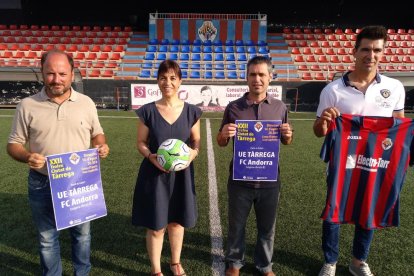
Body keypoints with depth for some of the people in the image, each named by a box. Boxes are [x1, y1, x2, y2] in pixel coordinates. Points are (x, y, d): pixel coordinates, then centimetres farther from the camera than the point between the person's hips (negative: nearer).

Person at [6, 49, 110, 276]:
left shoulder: (86, 103, -2)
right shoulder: (27, 106, -6)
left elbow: (97, 133, 9)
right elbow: (14, 144, 0)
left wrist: (101, 146, -13)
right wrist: (27, 157, -22)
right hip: (42, 184, -1)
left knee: (82, 233, 18)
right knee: (47, 238, 17)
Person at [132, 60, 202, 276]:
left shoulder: (191, 112, -2)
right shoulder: (148, 111, -6)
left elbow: (196, 140, 5)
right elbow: (140, 142, 0)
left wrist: (193, 153, -16)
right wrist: (150, 156, -20)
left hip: (181, 175, 2)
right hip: (154, 175, -1)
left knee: (177, 222, 18)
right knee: (156, 227, 9)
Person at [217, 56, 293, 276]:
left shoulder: (280, 107, -1)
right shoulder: (234, 107, -5)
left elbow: (285, 141, 11)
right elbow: (221, 143, 3)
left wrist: (287, 136, -13)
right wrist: (224, 134, -20)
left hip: (269, 180, 1)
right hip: (240, 180, -1)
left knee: (267, 228, 18)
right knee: (236, 226, 16)